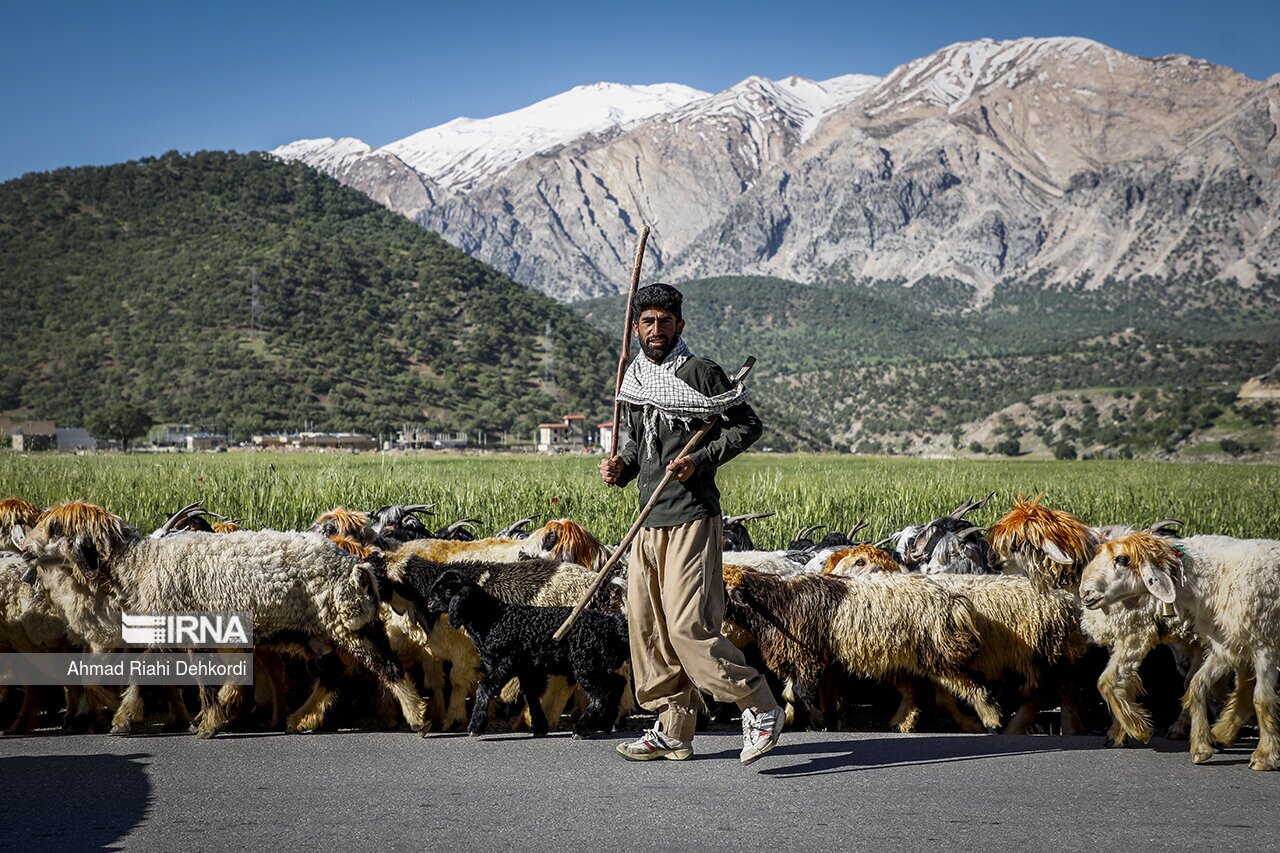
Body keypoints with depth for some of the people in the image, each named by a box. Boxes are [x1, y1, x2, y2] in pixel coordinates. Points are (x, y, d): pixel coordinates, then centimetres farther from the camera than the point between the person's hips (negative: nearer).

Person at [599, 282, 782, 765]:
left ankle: (759, 707, 0)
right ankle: (673, 731, 18)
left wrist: (700, 461, -16)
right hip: (649, 522, 8)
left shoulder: (699, 373, -7)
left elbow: (747, 425, -6)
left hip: (691, 519, -8)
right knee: (645, 625, 8)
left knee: (689, 625, -14)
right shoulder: (635, 381, 15)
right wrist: (621, 467, 8)